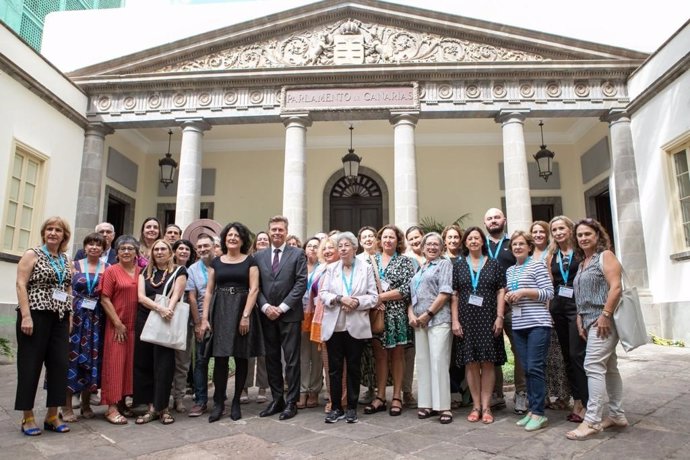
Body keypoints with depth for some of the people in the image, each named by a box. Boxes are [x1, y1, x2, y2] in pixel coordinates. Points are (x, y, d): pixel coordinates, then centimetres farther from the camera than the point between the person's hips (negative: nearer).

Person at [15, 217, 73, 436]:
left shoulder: (66, 260, 14)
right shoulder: (32, 254, -2)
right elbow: (21, 284, -9)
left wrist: (70, 315, 10)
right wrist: (26, 316, -16)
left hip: (60, 319, 5)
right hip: (35, 316, -5)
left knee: (59, 365, 4)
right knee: (30, 365, 2)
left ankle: (52, 415, 15)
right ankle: (28, 417, 12)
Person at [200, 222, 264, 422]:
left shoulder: (250, 261, 3)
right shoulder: (216, 262, 11)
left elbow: (254, 289, -4)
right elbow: (209, 291, 8)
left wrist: (246, 316, -13)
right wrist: (204, 318, 0)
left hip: (243, 310, -1)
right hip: (220, 312, 2)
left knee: (241, 358, 4)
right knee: (220, 358, -3)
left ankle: (236, 402, 16)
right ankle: (218, 402, 8)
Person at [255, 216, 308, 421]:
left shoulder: (298, 254, 1)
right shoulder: (259, 256, 10)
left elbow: (301, 283, -7)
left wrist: (282, 307, -12)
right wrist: (266, 307, -8)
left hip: (289, 314, -3)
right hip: (267, 315, 4)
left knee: (291, 359, 0)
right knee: (271, 358, 10)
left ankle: (291, 402, 9)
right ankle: (277, 399, 21)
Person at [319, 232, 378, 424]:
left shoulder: (366, 268, 4)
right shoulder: (331, 268, 8)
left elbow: (373, 296, -2)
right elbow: (323, 294, -1)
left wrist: (356, 302, -17)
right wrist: (340, 298, -17)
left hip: (356, 326, -1)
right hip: (334, 325, 1)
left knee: (353, 368, 8)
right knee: (334, 368, 5)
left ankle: (352, 408, 19)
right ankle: (336, 408, 16)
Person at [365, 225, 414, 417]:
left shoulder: (405, 261, 1)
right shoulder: (372, 260, 10)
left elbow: (407, 289, -8)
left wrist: (382, 296, -12)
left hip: (397, 314, -2)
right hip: (376, 313, 3)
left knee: (397, 354, 4)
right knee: (379, 354, 6)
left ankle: (397, 397, 13)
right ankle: (380, 397, 14)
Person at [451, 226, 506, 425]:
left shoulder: (494, 264, 8)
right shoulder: (458, 265, 8)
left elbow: (501, 292, 4)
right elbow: (454, 295, 5)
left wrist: (500, 317, -5)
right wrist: (454, 320, -2)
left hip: (488, 319, 0)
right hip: (466, 319, 1)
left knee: (488, 362, 0)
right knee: (470, 362, 2)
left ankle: (486, 406, 9)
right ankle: (476, 406, 12)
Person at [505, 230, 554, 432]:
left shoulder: (537, 265, -2)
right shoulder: (510, 271, 16)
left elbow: (549, 293, -7)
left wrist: (524, 292, -15)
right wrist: (508, 298, 3)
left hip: (538, 324, -6)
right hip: (518, 326, 6)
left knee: (535, 367, -6)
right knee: (527, 369, 8)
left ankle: (539, 413, 2)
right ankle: (532, 409, 17)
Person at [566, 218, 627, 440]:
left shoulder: (605, 255, -5)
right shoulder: (583, 263, 19)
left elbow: (616, 287, -16)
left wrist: (605, 316, -20)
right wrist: (580, 321, 11)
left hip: (603, 320, -9)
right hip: (590, 321, 9)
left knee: (593, 366, -13)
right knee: (609, 367, 13)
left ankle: (592, 421, -10)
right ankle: (617, 415, 20)